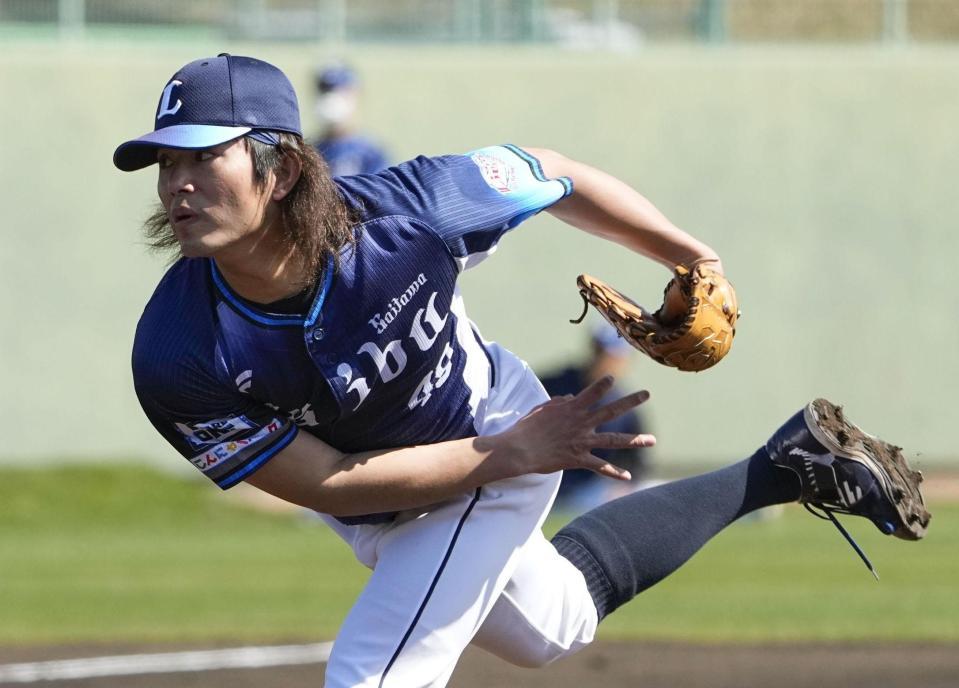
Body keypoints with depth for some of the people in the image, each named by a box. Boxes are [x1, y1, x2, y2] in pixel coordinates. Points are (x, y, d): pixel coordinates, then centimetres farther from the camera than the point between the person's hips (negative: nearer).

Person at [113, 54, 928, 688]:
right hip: (374, 515, 4)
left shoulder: (403, 215, -35)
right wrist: (512, 453, -27)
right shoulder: (176, 361, -33)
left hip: (501, 444, -4)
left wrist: (694, 262, -8)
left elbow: (551, 176, -15)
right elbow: (325, 482, -25)